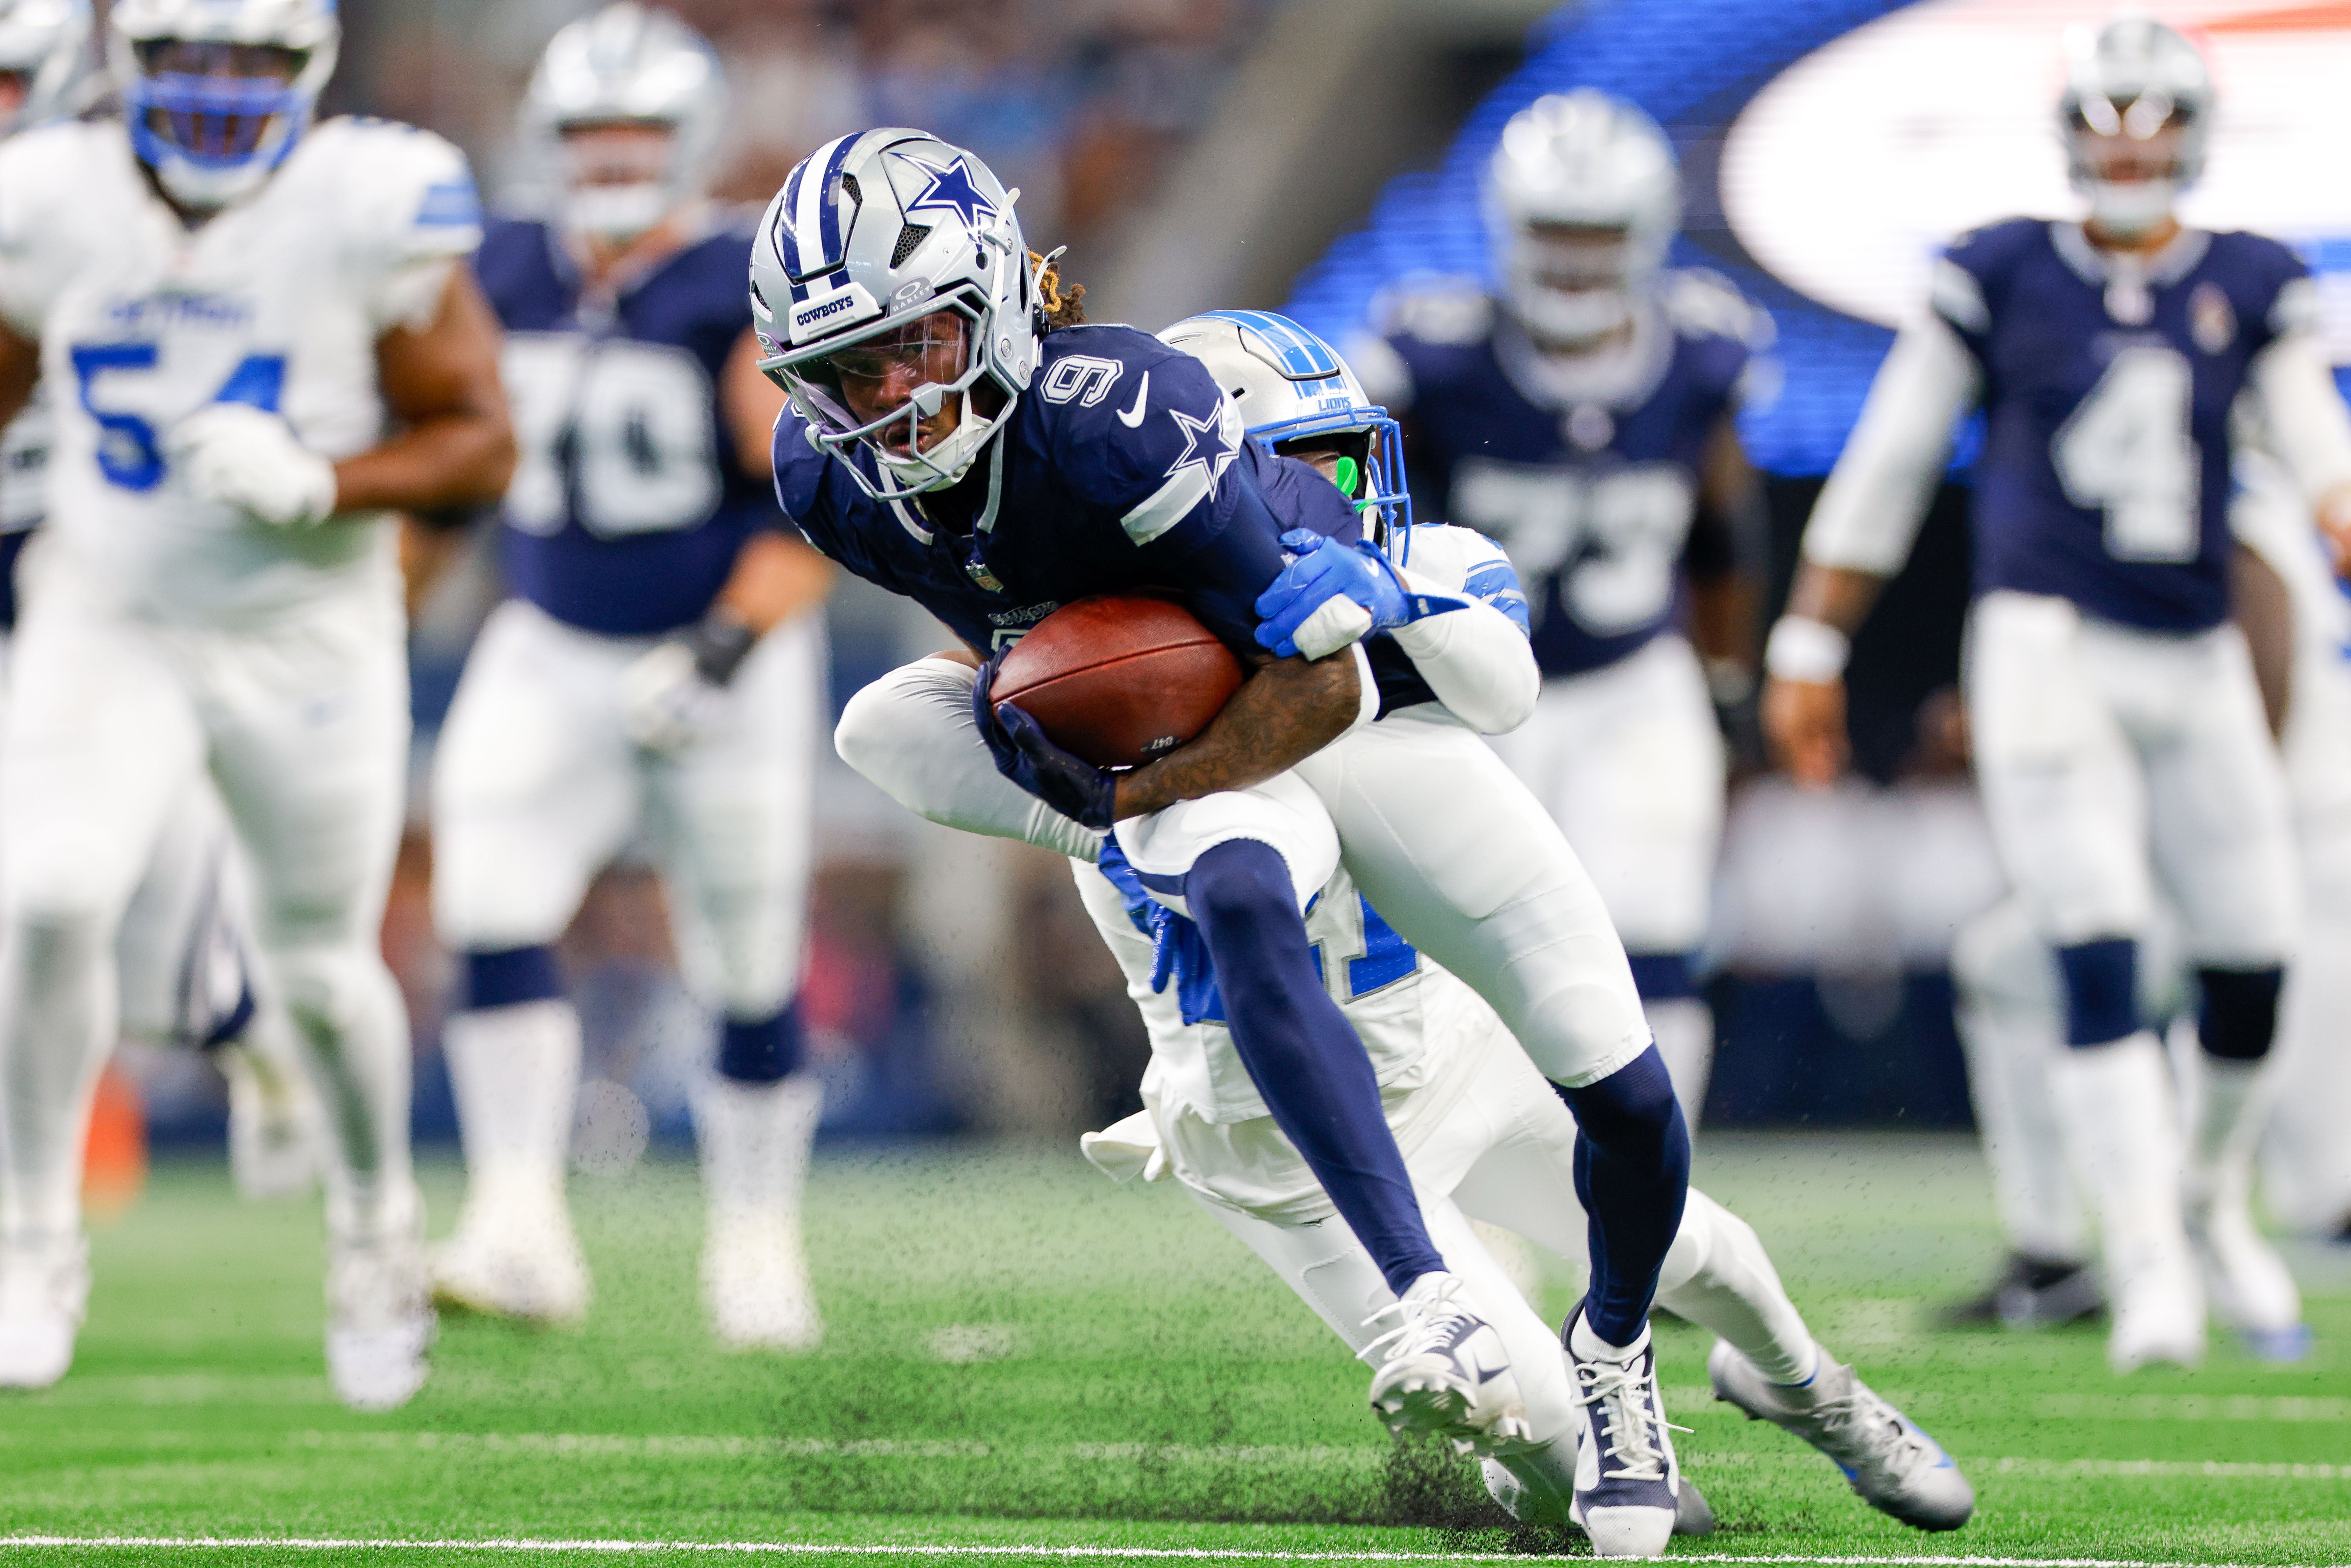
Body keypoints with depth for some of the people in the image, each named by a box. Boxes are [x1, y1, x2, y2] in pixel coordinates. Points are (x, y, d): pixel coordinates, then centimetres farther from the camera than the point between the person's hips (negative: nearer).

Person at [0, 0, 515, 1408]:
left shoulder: (370, 213, -16)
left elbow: (480, 444, -10)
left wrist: (320, 486, -25)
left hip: (309, 642, -1)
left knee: (321, 966, 9)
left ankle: (377, 1215, 39)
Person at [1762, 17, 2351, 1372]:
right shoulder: (2003, 280, 2)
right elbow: (1886, 471, 7)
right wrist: (1811, 651, 7)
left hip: (2196, 664, 3)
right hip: (2049, 645, -3)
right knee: (2100, 954, -16)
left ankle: (2212, 1195, 34)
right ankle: (2148, 1263, -17)